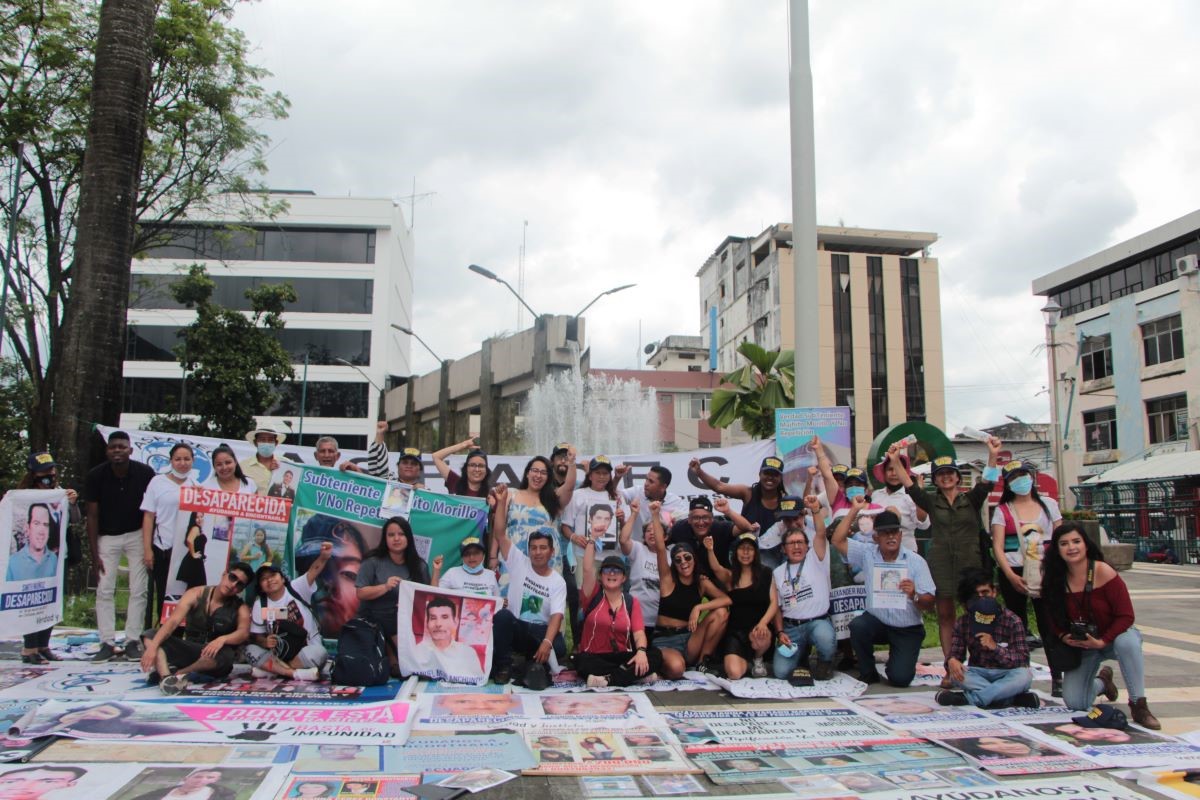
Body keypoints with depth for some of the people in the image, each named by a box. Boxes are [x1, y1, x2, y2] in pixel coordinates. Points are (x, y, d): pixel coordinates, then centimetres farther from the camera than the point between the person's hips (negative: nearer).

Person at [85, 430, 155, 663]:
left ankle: (132, 641, 5)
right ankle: (107, 643, 4)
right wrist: (95, 554, -10)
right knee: (104, 590, -3)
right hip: (107, 537, 1)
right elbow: (92, 515, -8)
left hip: (137, 534, -1)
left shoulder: (145, 473, -14)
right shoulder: (95, 476, -12)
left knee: (138, 590, -2)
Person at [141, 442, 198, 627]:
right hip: (163, 549, -2)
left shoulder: (196, 485, 9)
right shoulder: (158, 482, 1)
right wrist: (147, 549, -7)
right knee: (163, 596, 5)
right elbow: (148, 517, -2)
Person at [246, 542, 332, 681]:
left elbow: (314, 570, -26)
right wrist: (265, 642, -22)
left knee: (318, 652, -34)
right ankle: (298, 673, -29)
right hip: (278, 656, 3)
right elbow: (256, 635, 3)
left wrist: (324, 556, -47)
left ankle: (271, 670, -20)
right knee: (251, 650, -21)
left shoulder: (296, 588, -8)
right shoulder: (259, 606, 0)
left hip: (306, 652, -3)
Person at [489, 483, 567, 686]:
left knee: (559, 648, -32)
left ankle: (536, 664, 2)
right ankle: (502, 667, -18)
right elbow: (500, 534, -10)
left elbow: (557, 616, -15)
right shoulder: (519, 563, 0)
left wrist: (547, 642, -33)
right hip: (515, 627, 1)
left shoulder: (558, 582, -2)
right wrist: (501, 502, -20)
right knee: (503, 615, -34)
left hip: (541, 630, 0)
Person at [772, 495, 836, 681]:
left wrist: (816, 510, -31)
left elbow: (821, 534, -15)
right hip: (790, 627, 3)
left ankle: (825, 662, -1)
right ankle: (801, 653, 21)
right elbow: (777, 606, 14)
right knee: (781, 671, -14)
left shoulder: (815, 560, 3)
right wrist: (780, 633, 1)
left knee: (825, 637, -39)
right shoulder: (778, 572, 13)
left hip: (818, 621, -3)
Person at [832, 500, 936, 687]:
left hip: (907, 629, -2)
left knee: (899, 678, -16)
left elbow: (929, 604, -10)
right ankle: (868, 672, -5)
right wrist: (854, 510, -15)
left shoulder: (916, 561, -8)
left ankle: (900, 659, 23)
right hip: (877, 621, 2)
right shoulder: (867, 554, -2)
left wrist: (914, 596, -33)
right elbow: (838, 540, -12)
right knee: (857, 626, -31)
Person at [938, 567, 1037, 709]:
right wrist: (951, 660, -26)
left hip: (1006, 675, -2)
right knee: (955, 673, -30)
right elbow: (955, 653, 0)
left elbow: (1023, 660, -11)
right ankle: (1014, 698, -30)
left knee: (1024, 676, -35)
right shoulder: (962, 623, 2)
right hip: (979, 675, 2)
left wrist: (995, 647, -29)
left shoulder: (1012, 620, -6)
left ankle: (967, 698, -32)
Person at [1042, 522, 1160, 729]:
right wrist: (1063, 636, -17)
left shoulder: (1104, 573, -20)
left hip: (1114, 637, -3)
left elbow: (1126, 616, -20)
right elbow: (1054, 619, 2)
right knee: (1074, 704, -7)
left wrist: (1102, 641, -26)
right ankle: (1101, 681, 30)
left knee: (1127, 642, -41)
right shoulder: (1055, 579, -9)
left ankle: (1139, 705, -21)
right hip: (1080, 646, 3)